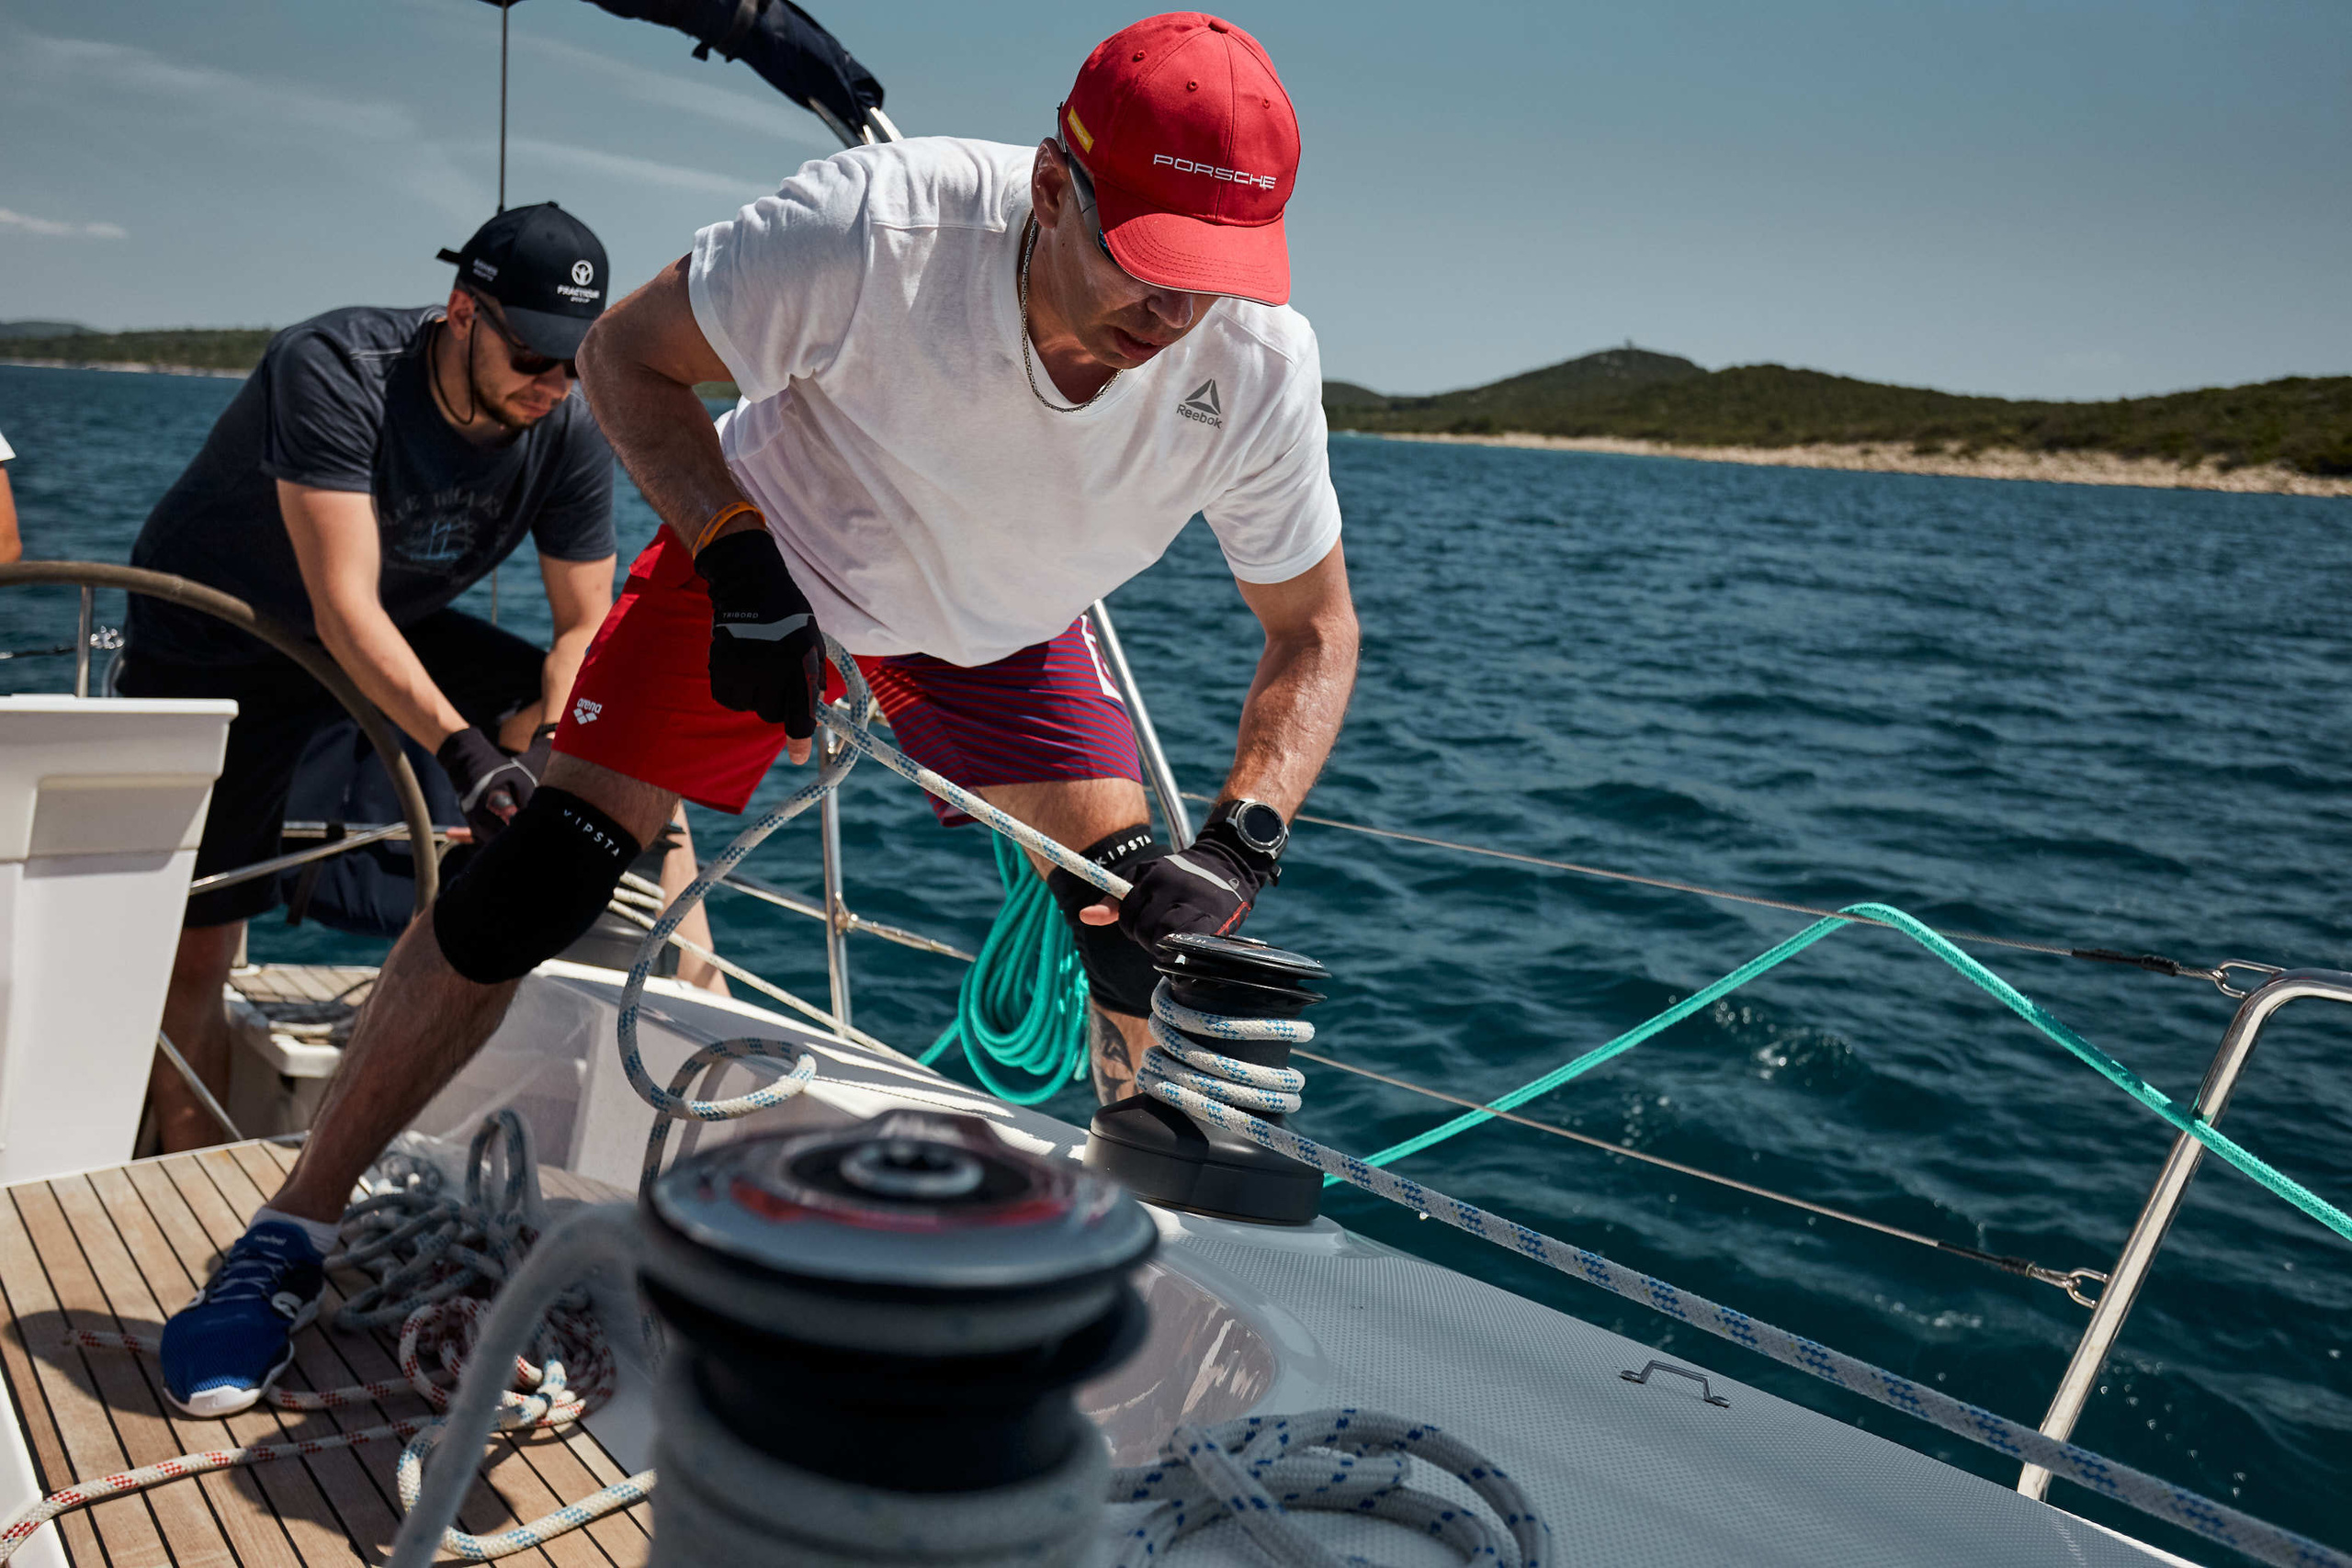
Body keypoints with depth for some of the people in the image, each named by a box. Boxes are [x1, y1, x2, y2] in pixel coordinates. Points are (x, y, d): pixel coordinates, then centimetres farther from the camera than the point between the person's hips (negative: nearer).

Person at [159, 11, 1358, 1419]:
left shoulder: (1258, 366, -28)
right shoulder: (875, 226, -36)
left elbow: (1316, 630, -13)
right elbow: (628, 354, -18)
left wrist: (1244, 837, -29)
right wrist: (740, 560, -32)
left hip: (1000, 625, 3)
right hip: (771, 552, -2)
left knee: (1139, 922, -8)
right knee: (533, 886, -11)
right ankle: (291, 1242, 7)